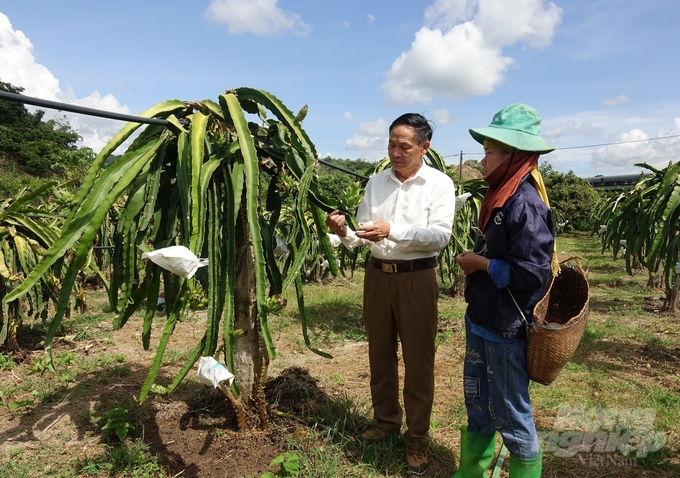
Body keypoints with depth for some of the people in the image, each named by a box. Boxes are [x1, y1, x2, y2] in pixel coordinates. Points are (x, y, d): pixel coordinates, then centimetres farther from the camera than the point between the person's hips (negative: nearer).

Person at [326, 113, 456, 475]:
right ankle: (386, 419, 37)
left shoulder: (439, 184, -6)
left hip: (416, 278, -4)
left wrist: (392, 231, -28)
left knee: (418, 360, 6)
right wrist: (345, 233, -16)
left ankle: (417, 436, 24)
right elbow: (363, 236, 6)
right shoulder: (376, 182, 7)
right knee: (380, 353, 16)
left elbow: (440, 236, -17)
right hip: (377, 275, 5)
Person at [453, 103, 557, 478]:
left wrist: (481, 263, -16)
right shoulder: (500, 196, 8)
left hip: (506, 329, -9)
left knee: (510, 414, 9)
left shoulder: (525, 204, -20)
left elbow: (533, 273, -26)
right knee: (477, 405, 23)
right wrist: (472, 259, 4)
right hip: (480, 321, 9)